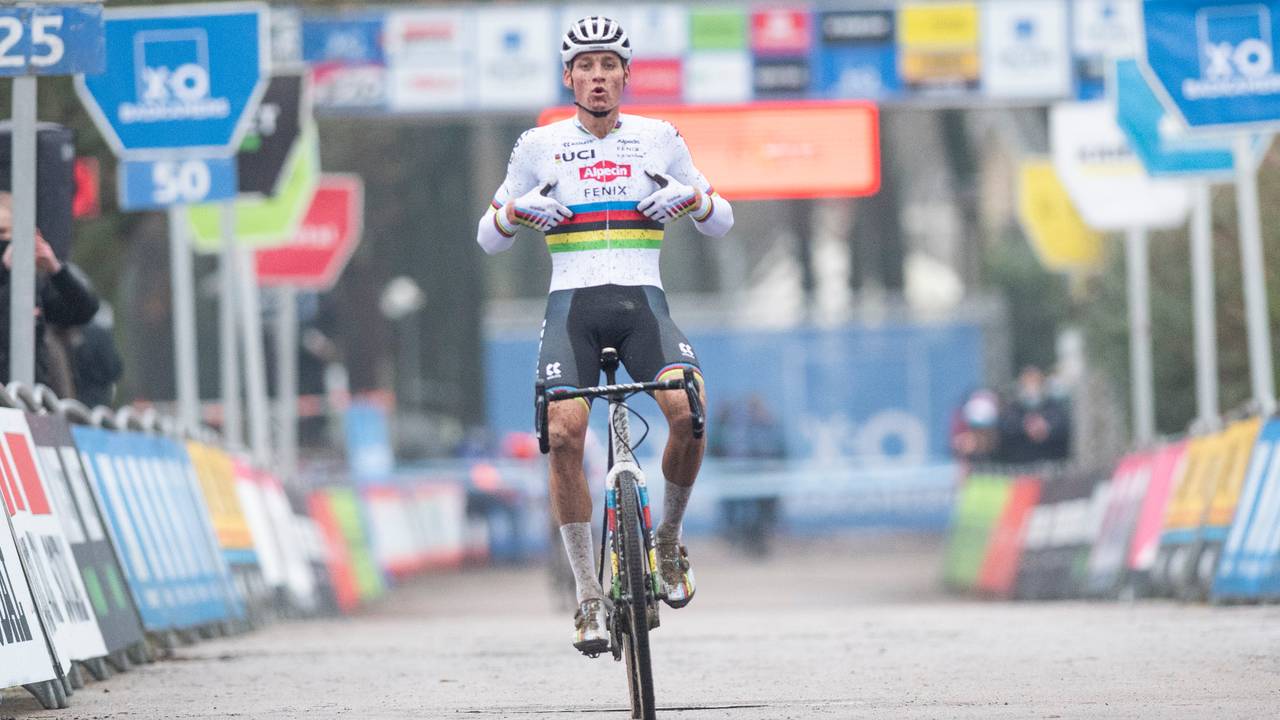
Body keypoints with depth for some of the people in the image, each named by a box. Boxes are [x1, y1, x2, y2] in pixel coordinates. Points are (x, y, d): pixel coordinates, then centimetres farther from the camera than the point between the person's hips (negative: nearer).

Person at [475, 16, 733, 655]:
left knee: (689, 412, -28)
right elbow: (489, 238, 15)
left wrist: (691, 197, -7)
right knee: (564, 436, -22)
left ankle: (668, 537, 0)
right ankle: (589, 597, -11)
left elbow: (721, 223, 15)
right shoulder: (540, 146, 10)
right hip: (572, 304, 0)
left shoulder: (659, 139, 11)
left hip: (642, 300, 0)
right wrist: (518, 210, -7)